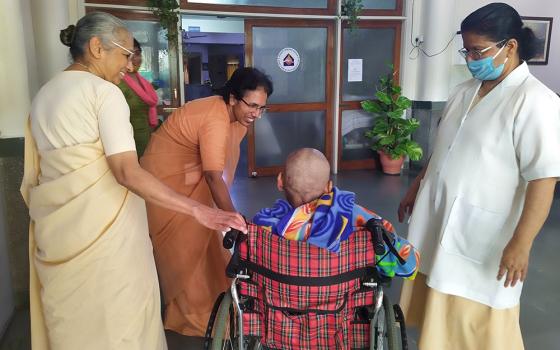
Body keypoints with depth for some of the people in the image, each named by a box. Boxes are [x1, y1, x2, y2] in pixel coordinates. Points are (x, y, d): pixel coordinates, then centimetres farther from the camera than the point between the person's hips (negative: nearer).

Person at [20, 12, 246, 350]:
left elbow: (34, 174, 16)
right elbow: (126, 171, -23)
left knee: (72, 314, 19)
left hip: (56, 227, 8)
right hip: (103, 222, -7)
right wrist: (200, 211, -26)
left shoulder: (43, 95, 13)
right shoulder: (104, 91, -10)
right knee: (118, 313, 6)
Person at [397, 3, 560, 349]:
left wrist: (521, 243, -23)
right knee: (439, 310, 20)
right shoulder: (465, 91, 8)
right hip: (440, 222, 7)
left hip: (484, 235, -7)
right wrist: (415, 189, 21)